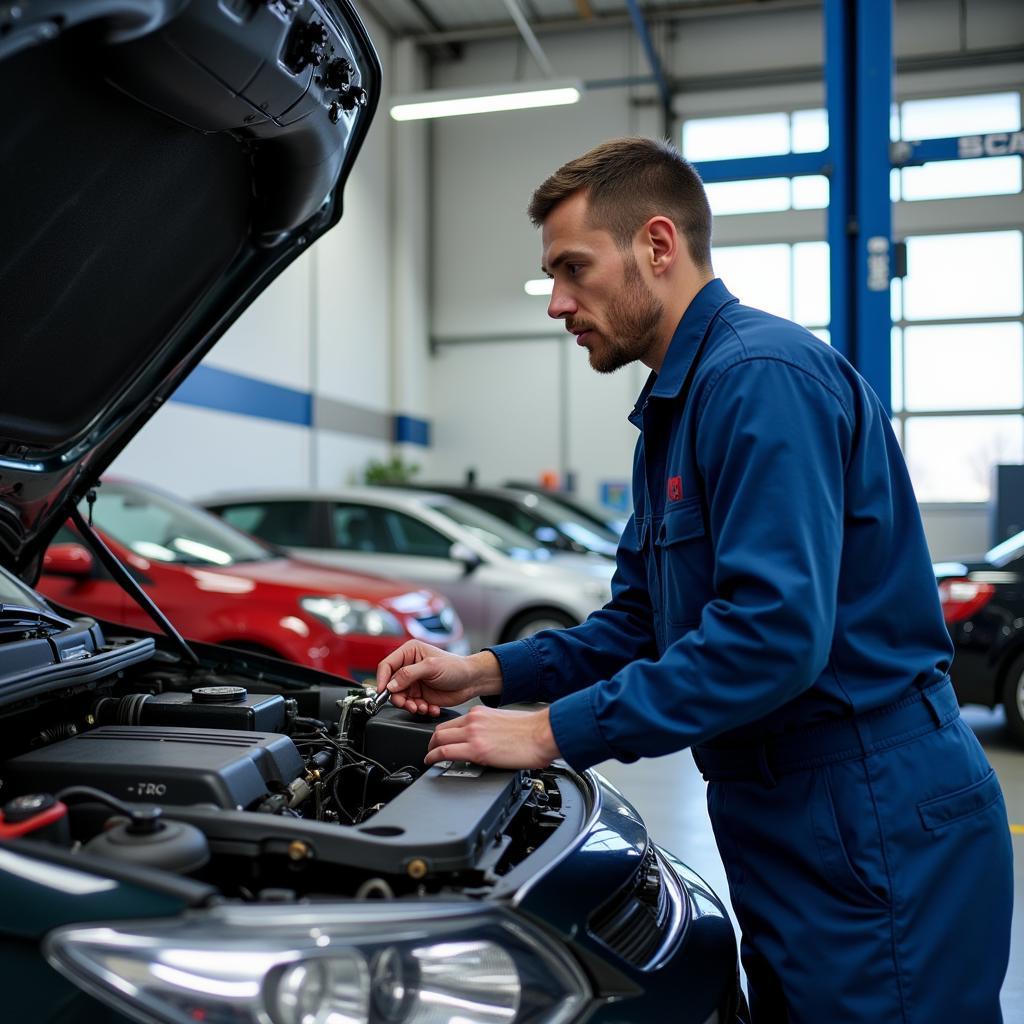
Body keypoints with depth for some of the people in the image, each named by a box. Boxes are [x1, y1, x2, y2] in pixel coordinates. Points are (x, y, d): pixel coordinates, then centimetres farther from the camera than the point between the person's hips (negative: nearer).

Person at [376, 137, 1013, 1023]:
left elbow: (772, 633, -29)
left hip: (876, 838, -10)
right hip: (788, 827, 10)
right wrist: (490, 673, 5)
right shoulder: (674, 407, 14)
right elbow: (641, 622, 17)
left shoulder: (764, 376, -19)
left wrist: (555, 731, -22)